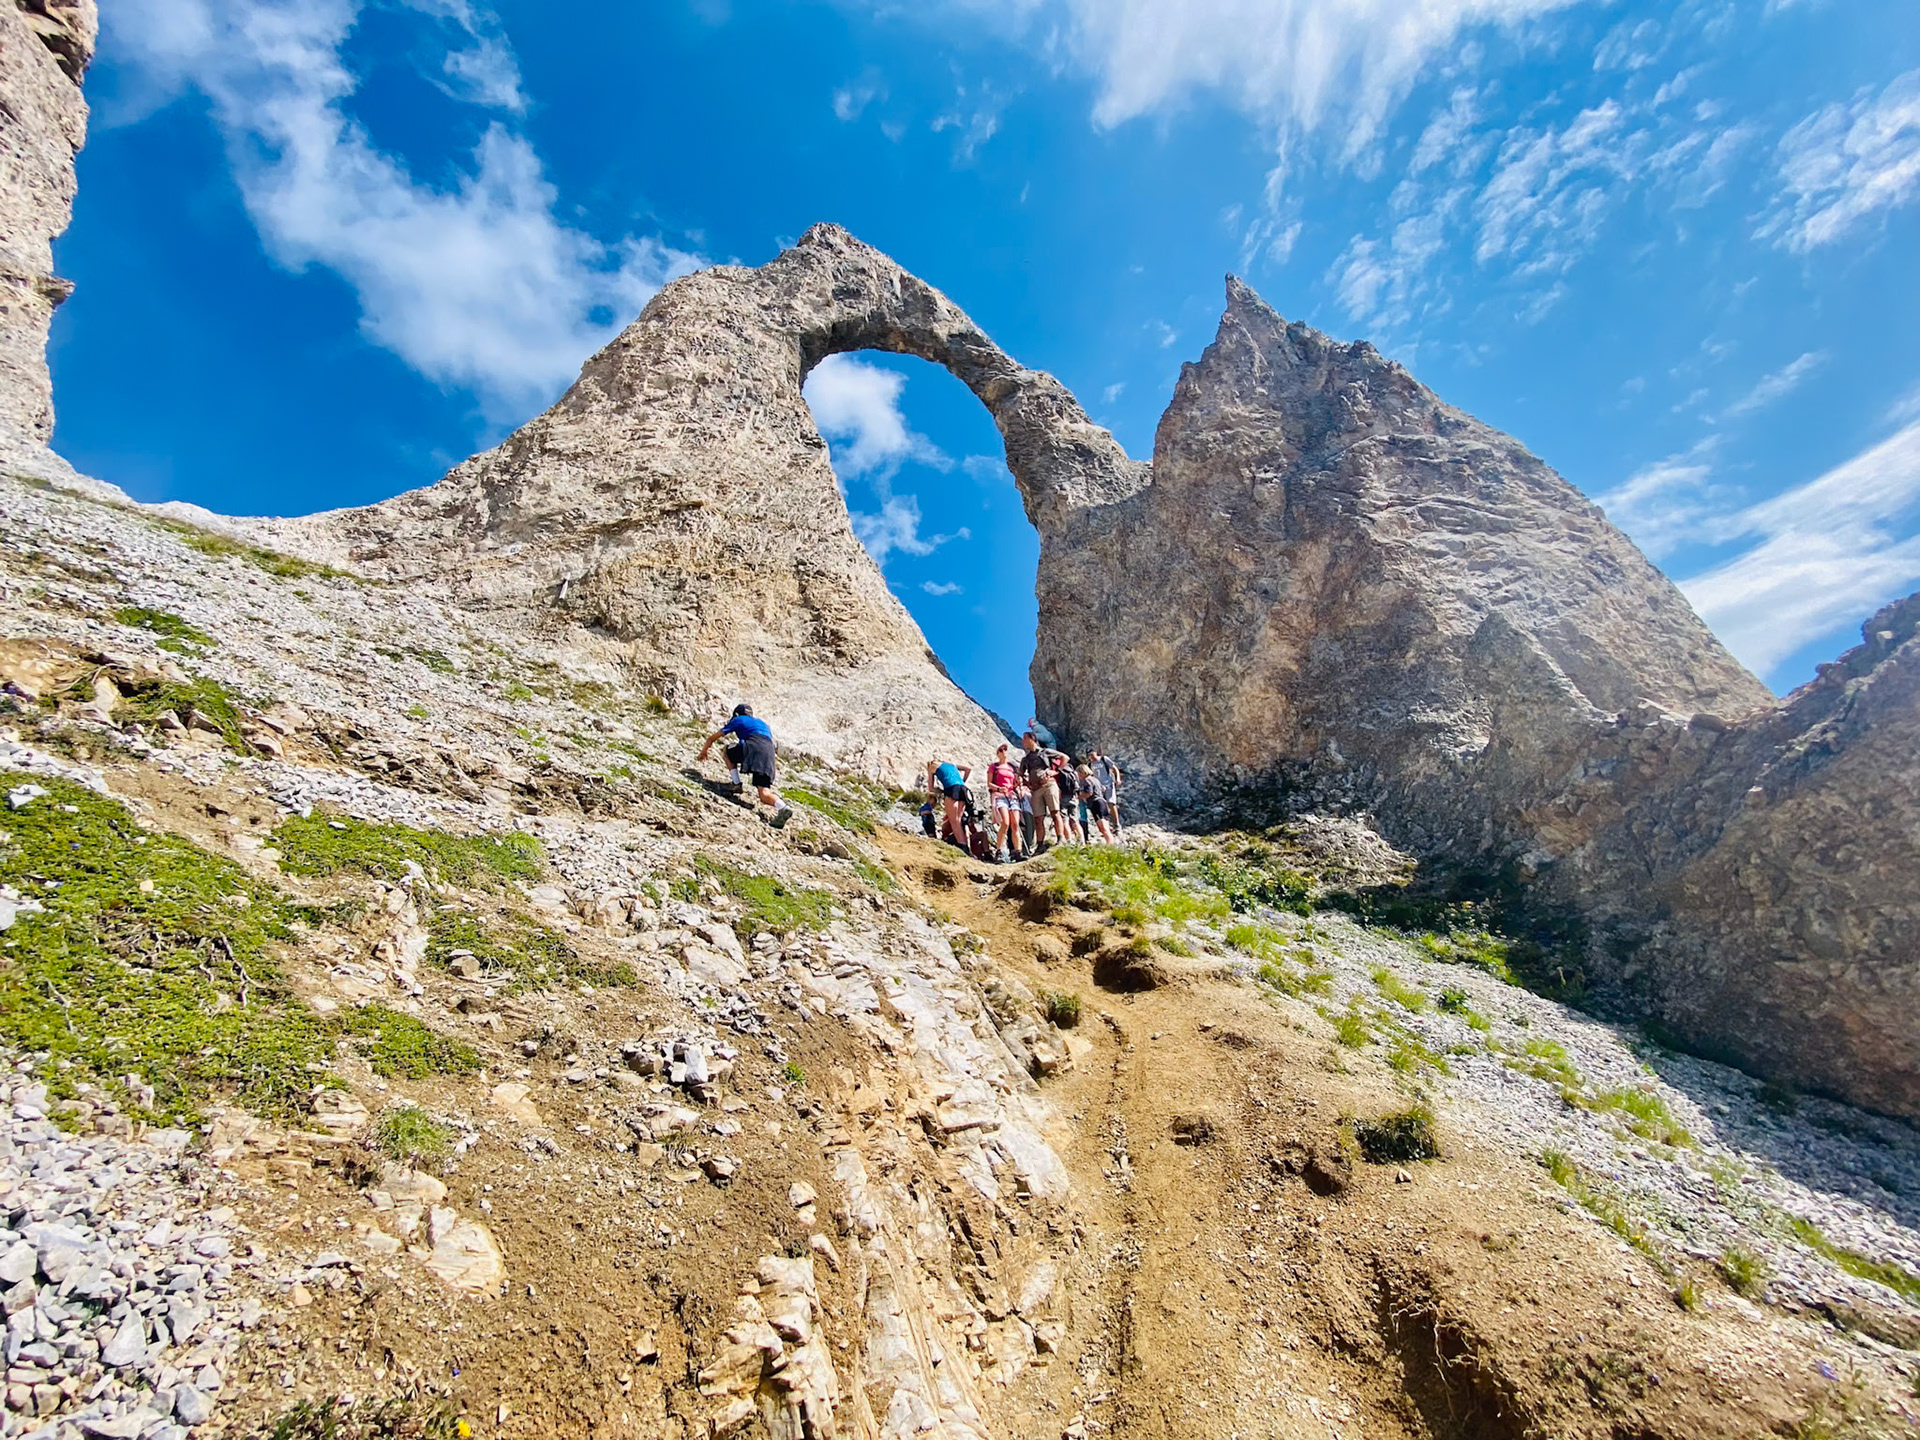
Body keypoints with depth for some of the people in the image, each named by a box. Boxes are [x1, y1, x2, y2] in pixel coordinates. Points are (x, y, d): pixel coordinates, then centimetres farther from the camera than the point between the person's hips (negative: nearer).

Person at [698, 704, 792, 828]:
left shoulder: (738, 720, 26)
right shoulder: (763, 723, 39)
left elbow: (711, 738, 30)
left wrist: (703, 751, 49)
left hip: (753, 746, -4)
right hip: (769, 751, 4)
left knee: (728, 751, 28)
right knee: (764, 794, -5)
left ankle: (736, 784, 14)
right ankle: (783, 807, -36)